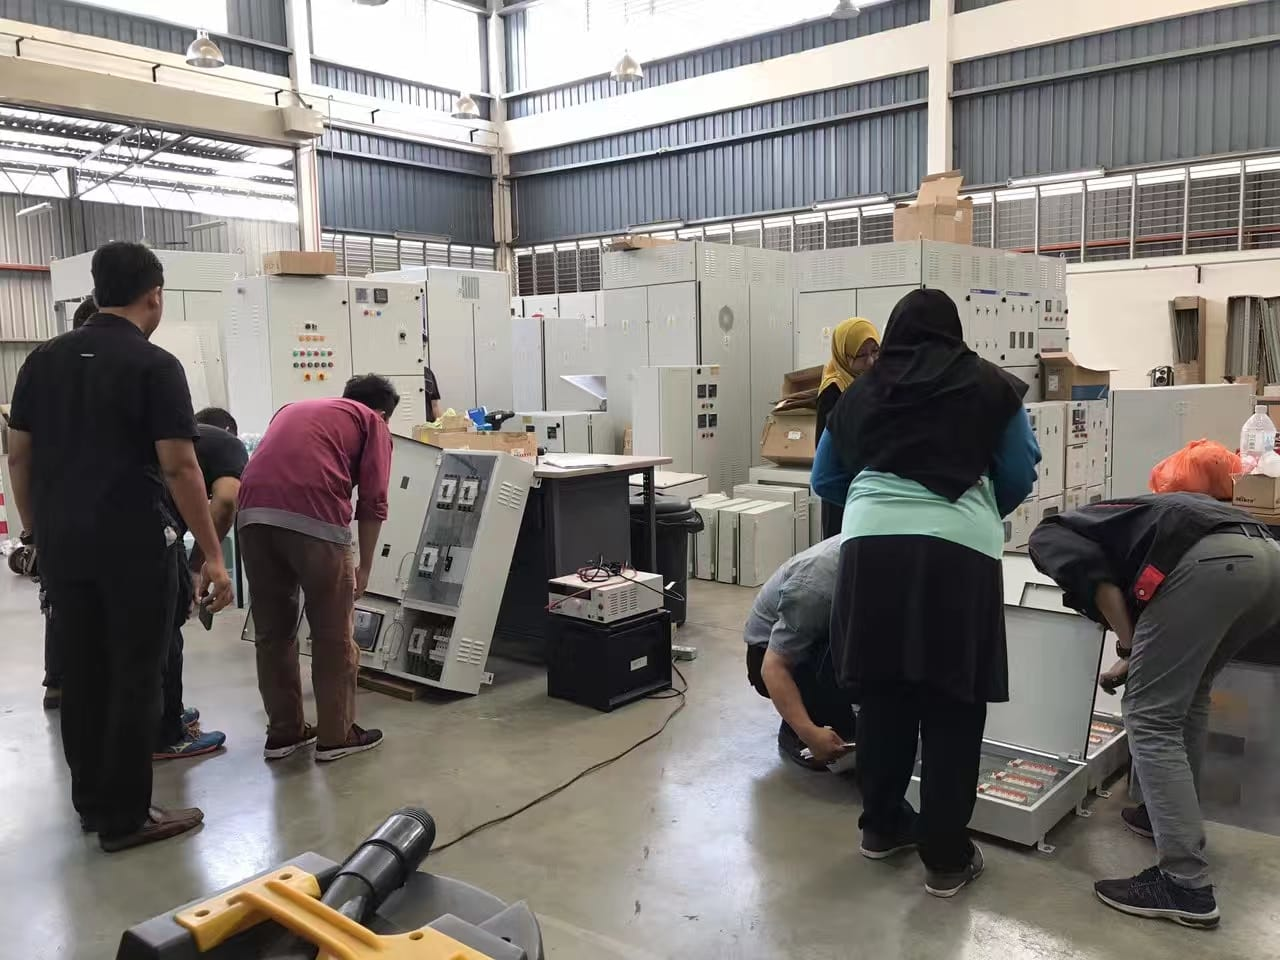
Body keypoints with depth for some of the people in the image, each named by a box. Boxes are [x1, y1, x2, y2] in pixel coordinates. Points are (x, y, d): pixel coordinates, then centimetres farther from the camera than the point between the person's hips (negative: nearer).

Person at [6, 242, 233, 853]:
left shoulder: (43, 360, 8)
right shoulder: (155, 365, -11)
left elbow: (18, 457, 10)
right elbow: (179, 467, -16)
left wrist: (38, 529, 20)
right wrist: (213, 555, -12)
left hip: (62, 544, 7)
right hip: (133, 545, -6)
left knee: (81, 674, 15)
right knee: (134, 680, 2)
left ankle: (90, 801, 27)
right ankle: (124, 818, 10)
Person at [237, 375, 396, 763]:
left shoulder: (293, 408, 35)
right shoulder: (372, 422, 18)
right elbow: (373, 501, 7)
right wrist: (364, 568, 15)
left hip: (254, 513, 5)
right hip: (314, 517, -5)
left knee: (272, 632, 18)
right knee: (333, 636, 10)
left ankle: (283, 732, 26)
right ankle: (337, 736, 18)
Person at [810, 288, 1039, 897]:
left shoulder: (860, 393, 19)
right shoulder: (990, 384, 13)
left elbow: (824, 481, 27)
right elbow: (1020, 475, 15)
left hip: (871, 547, 3)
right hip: (957, 551, -2)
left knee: (882, 691, 16)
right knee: (952, 703, 6)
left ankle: (882, 826, 31)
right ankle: (946, 858, 15)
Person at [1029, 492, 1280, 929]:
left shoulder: (1047, 536, 18)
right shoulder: (1096, 519, 40)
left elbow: (1092, 570, -3)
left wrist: (1128, 646, 8)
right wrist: (1136, 662, 55)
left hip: (1208, 561, -9)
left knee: (1151, 718, 0)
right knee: (1188, 697, 27)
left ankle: (1186, 885, 0)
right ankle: (1175, 818, 38)